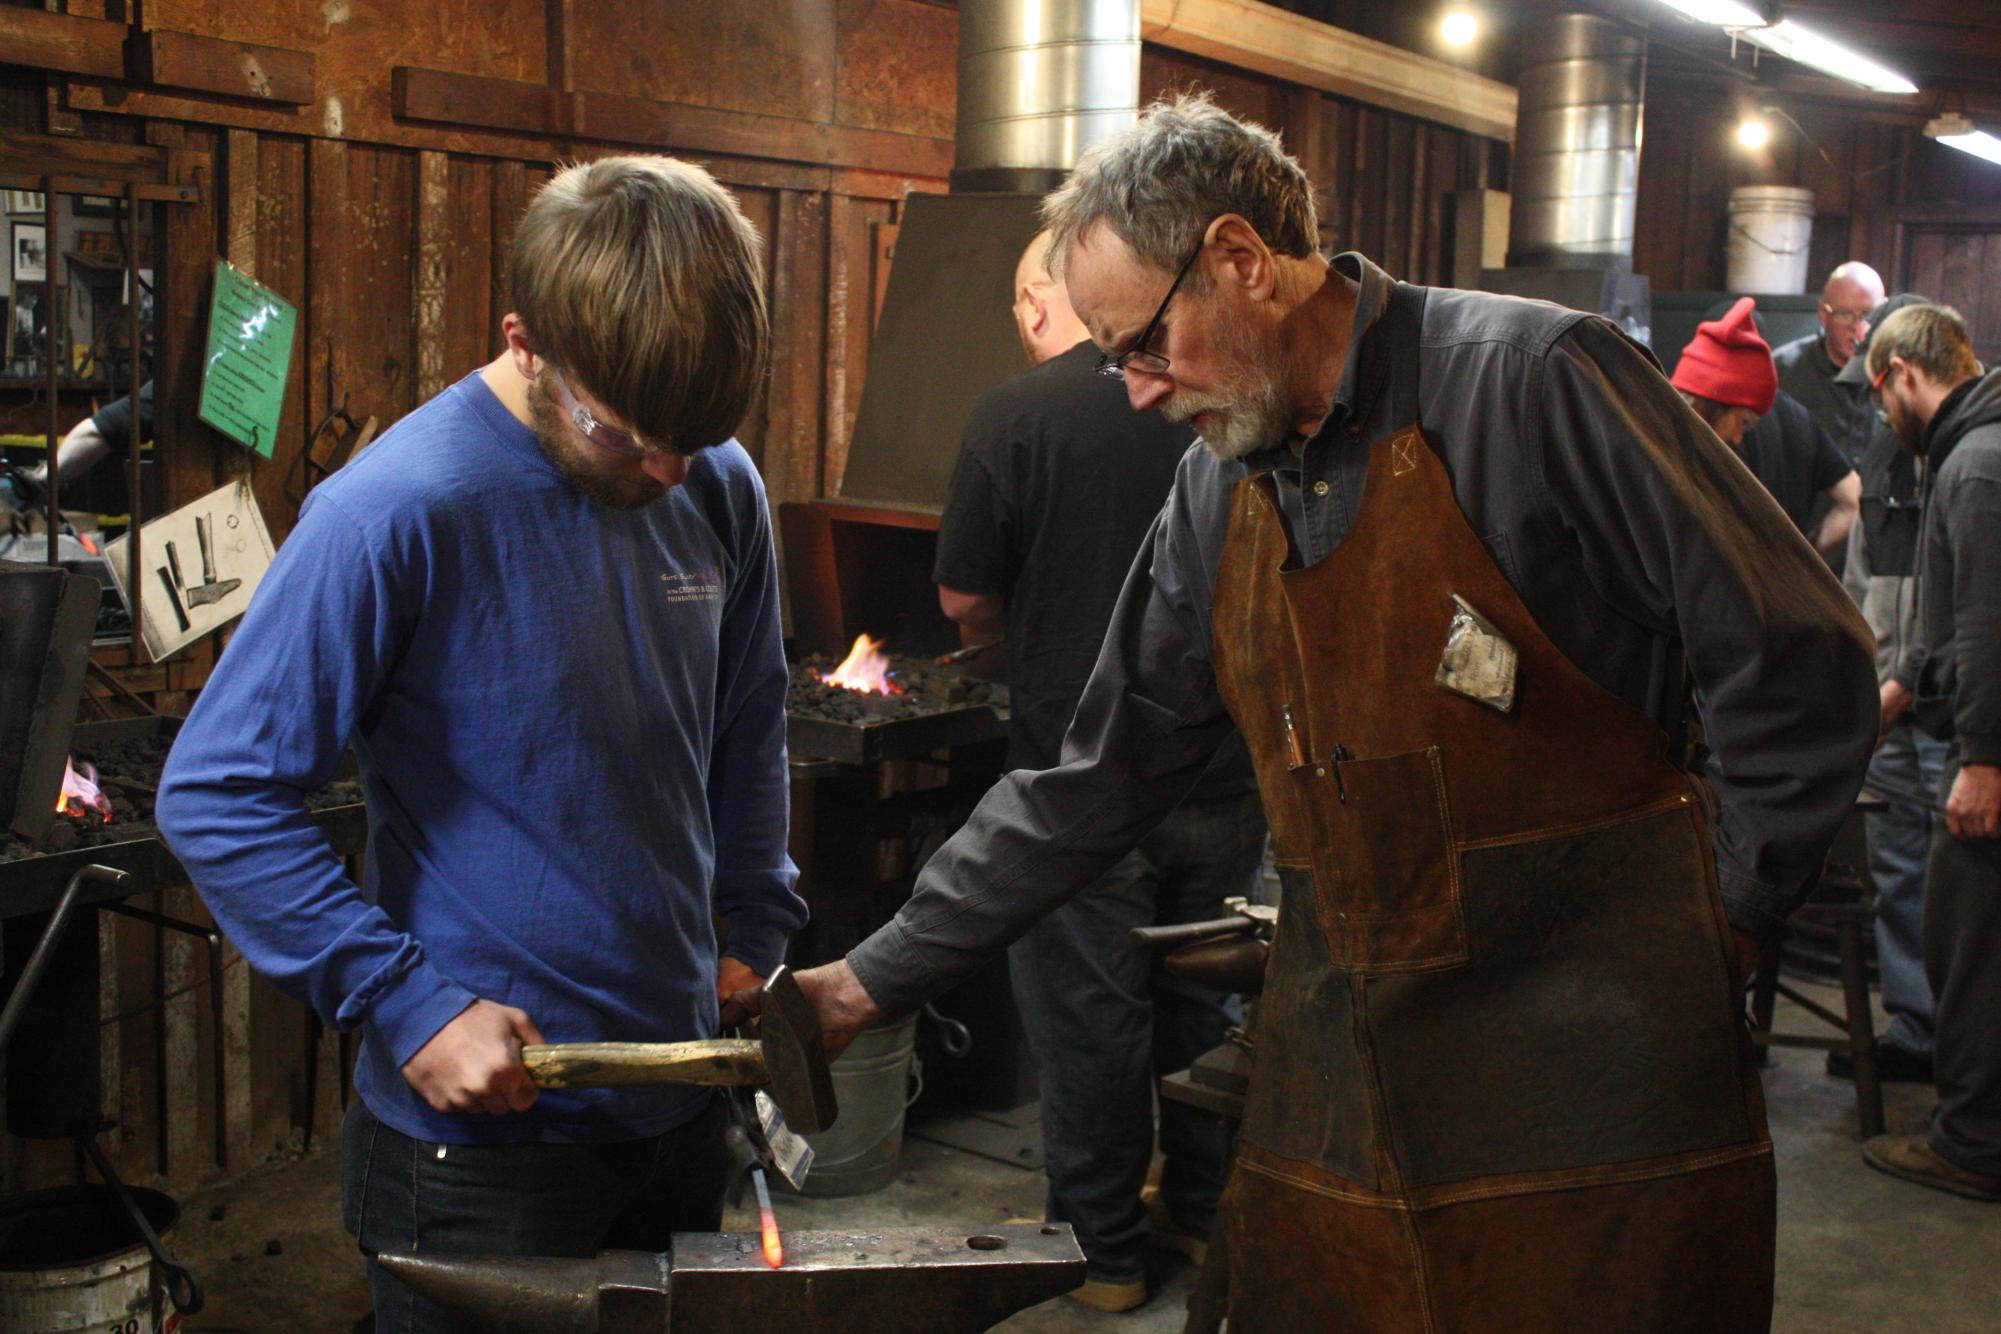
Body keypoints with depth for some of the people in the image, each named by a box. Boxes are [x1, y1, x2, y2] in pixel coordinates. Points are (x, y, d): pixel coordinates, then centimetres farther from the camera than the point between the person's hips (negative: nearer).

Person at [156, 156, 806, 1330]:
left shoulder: (721, 489, -1)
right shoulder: (396, 514, -20)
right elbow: (216, 796, -16)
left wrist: (754, 928, 7)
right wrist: (408, 1002, -20)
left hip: (680, 1097, 6)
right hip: (481, 1135, -6)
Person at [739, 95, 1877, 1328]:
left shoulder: (1529, 380, -11)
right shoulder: (1218, 496, 8)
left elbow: (1801, 665, -9)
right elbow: (1097, 784, 12)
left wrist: (1719, 916, -6)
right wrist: (877, 979, 11)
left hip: (1597, 1082, -5)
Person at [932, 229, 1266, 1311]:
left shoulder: (1014, 416, -12)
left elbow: (965, 598, -7)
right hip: (1222, 765, 4)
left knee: (1088, 1012, 8)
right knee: (1206, 996, 18)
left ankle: (1103, 1248, 20)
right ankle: (1204, 1210, 33)